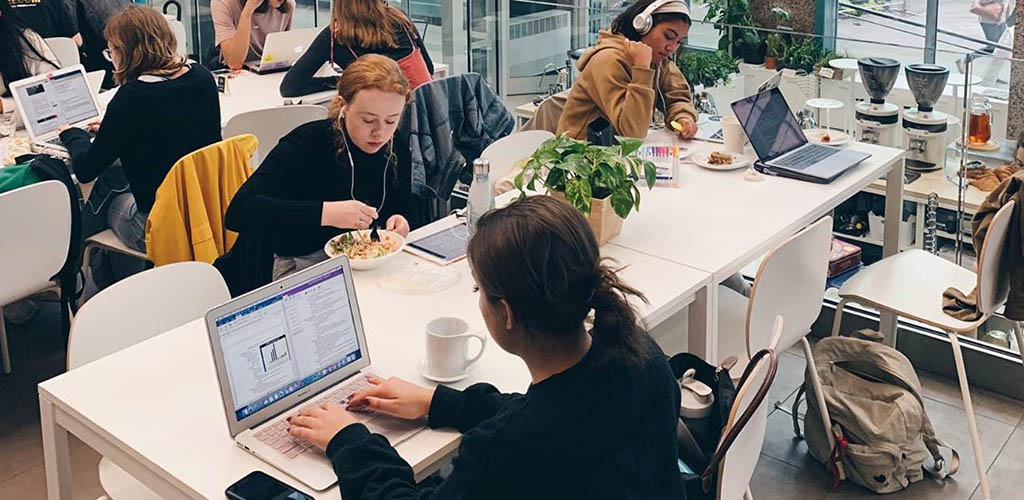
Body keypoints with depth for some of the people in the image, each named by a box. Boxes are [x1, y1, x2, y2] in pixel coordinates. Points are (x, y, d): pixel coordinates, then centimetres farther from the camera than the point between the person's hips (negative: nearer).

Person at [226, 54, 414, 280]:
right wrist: (325, 213, -36)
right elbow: (238, 212, -28)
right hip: (301, 267, -5)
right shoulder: (307, 143, -17)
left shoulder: (396, 150, 0)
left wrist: (398, 224, -10)